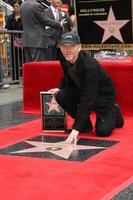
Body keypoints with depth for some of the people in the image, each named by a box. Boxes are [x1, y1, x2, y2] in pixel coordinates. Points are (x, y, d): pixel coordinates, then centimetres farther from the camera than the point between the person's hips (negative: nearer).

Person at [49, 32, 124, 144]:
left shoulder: (90, 66, -36)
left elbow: (87, 100, -39)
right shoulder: (64, 60, -14)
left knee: (102, 131, -18)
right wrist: (60, 89, -12)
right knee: (61, 96, -22)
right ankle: (86, 124, -1)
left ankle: (114, 112, 17)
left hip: (103, 94, -6)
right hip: (82, 90, 6)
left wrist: (76, 129, -43)